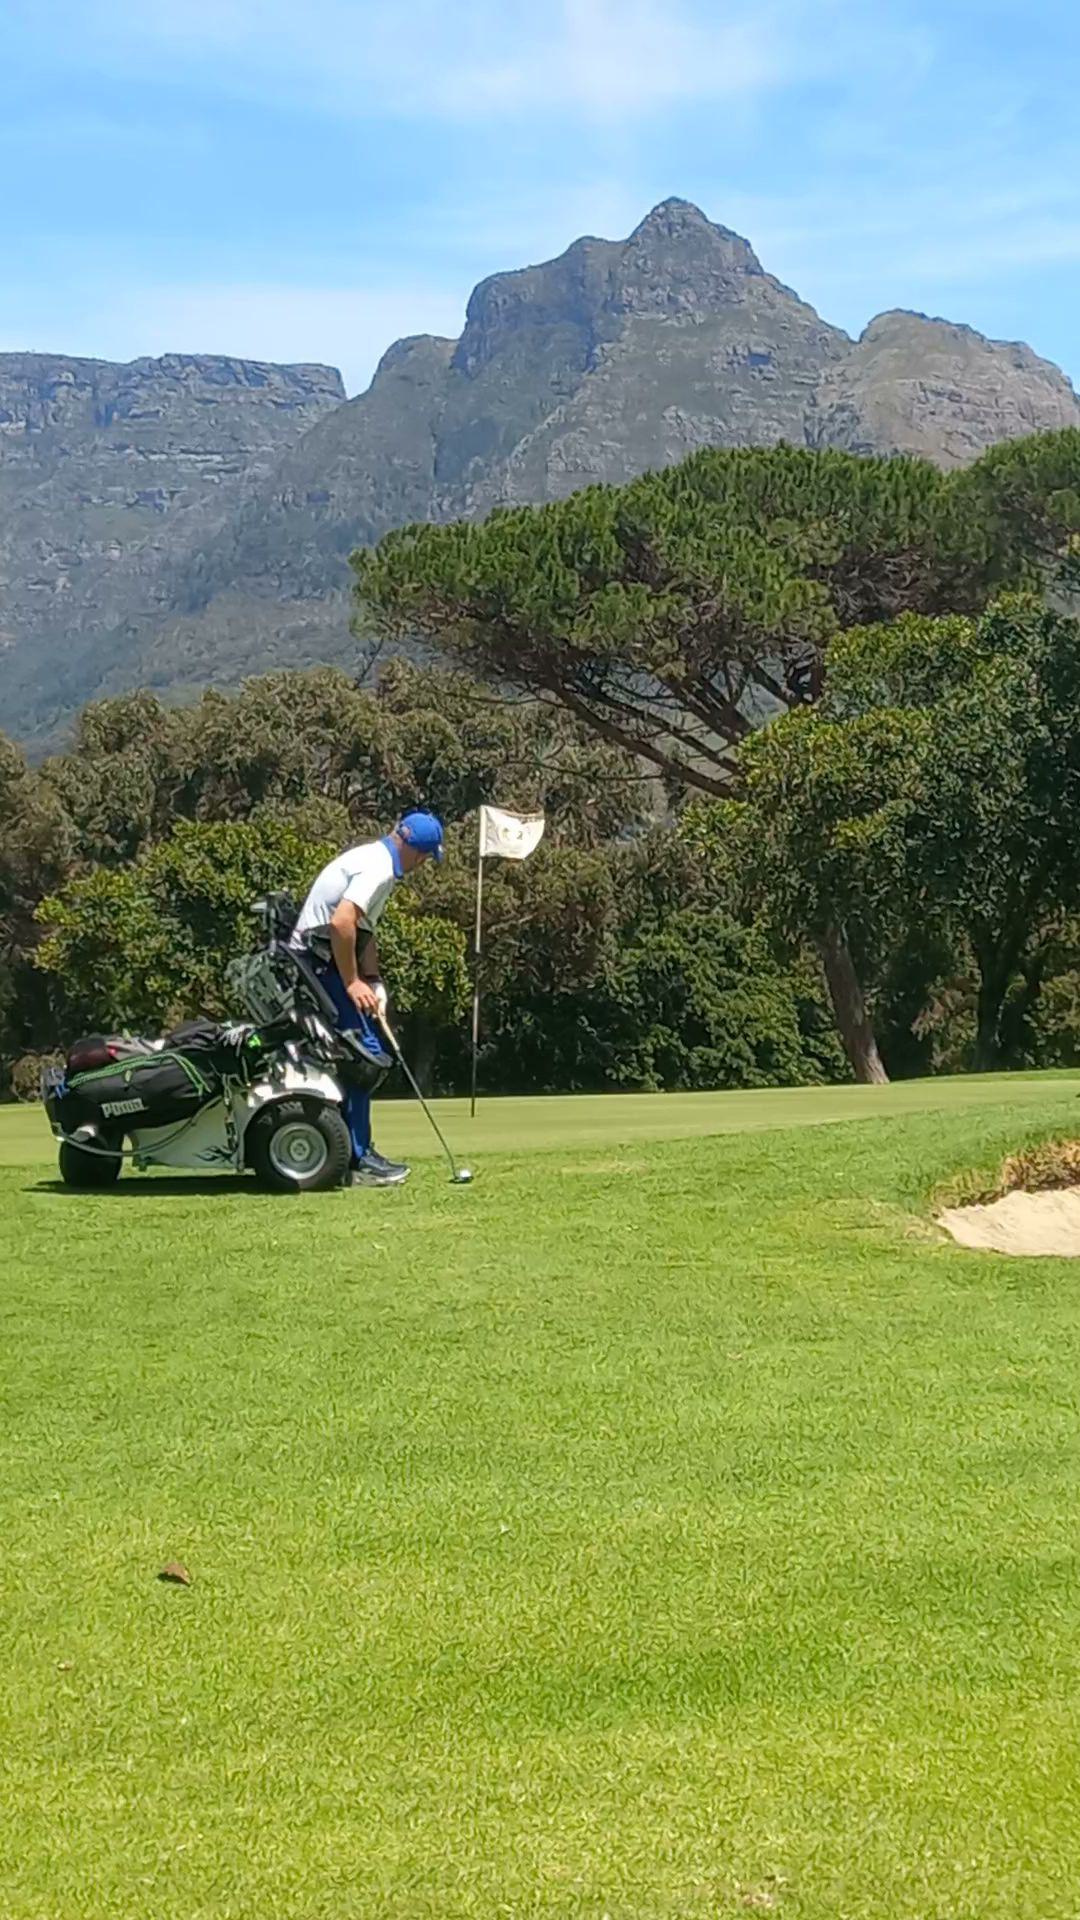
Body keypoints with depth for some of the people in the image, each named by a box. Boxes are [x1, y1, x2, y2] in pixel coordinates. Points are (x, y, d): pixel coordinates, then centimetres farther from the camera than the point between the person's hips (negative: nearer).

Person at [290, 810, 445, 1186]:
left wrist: (373, 982, 9)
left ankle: (349, 1151, 19)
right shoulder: (379, 867, -16)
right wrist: (352, 982, -18)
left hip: (318, 961, 11)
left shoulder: (376, 860, 16)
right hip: (322, 961, -11)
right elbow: (341, 922, -27)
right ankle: (358, 1159, -8)